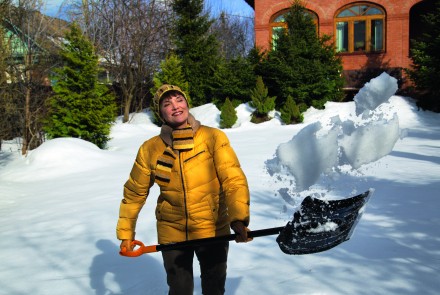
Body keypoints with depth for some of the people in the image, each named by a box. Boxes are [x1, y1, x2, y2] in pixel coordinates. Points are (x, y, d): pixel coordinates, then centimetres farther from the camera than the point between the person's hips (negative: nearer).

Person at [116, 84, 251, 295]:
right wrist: (126, 232, 7)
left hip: (213, 230, -1)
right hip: (172, 233, 1)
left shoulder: (214, 138, -13)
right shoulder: (150, 150, -6)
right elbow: (134, 193, 5)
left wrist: (239, 219, -34)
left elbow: (234, 179, -20)